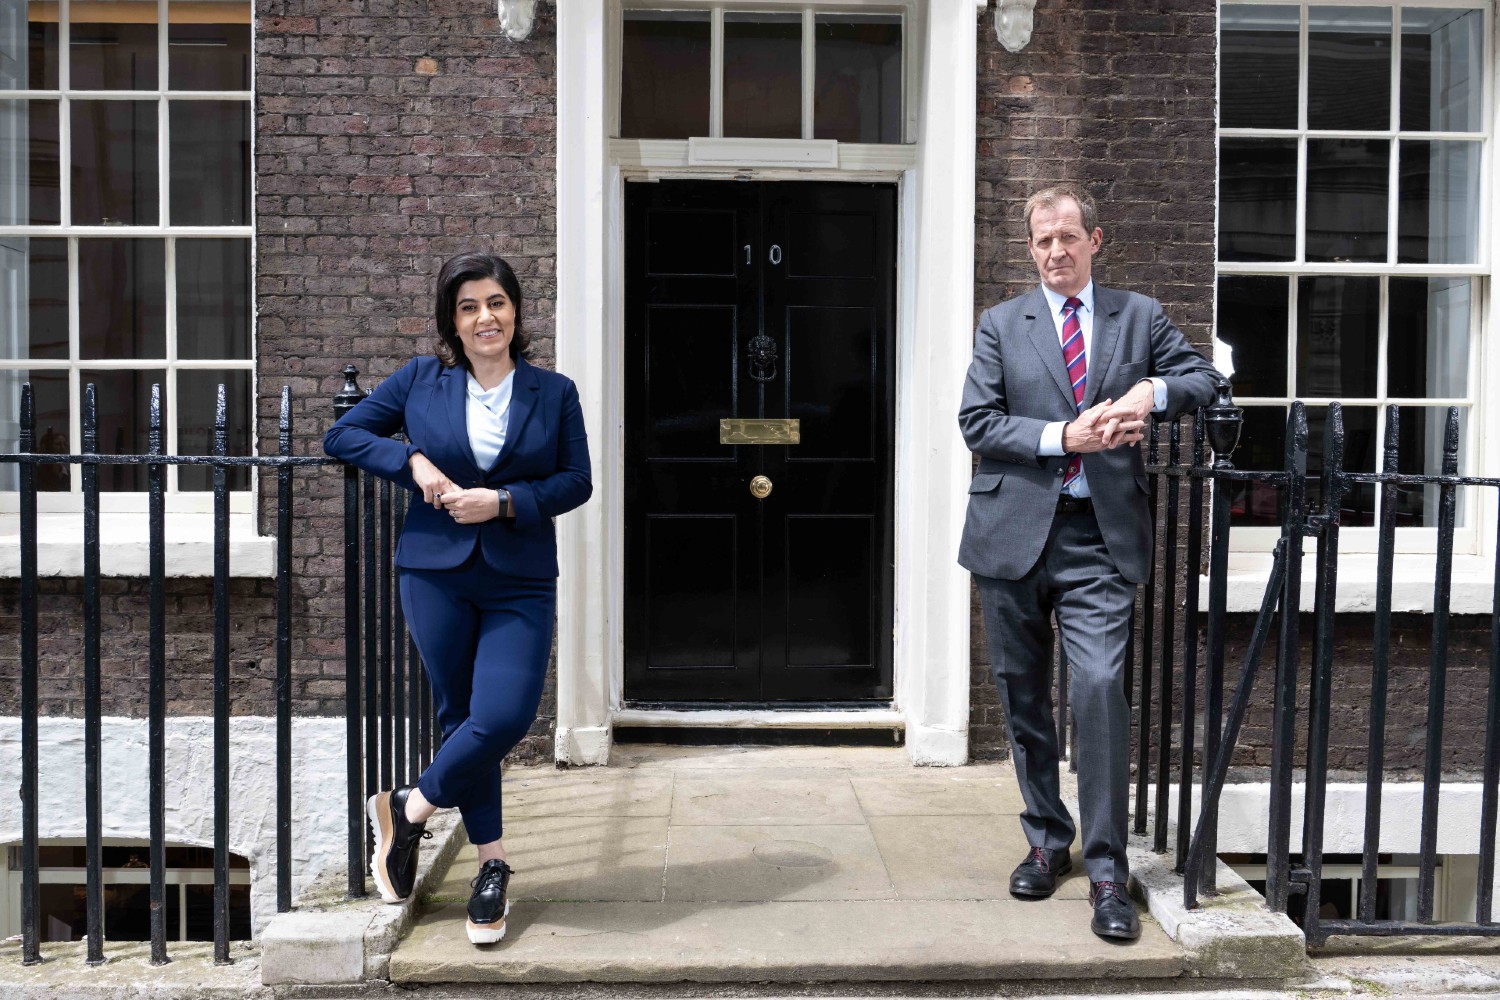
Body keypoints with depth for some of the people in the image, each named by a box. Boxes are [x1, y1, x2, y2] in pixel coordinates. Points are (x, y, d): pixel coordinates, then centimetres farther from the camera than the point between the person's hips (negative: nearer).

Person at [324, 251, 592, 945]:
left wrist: (503, 501, -12)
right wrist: (413, 462, -8)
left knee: (504, 716, -14)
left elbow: (576, 480, 3)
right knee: (460, 715, 5)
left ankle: (407, 809, 12)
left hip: (520, 582, 0)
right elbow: (342, 435, 9)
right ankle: (492, 865, 20)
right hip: (436, 571, 0)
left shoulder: (553, 392, 5)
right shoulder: (421, 380, 5)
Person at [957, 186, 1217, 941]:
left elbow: (1203, 378, 12)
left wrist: (1152, 391, -9)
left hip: (1099, 538, -1)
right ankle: (1047, 841, 27)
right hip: (1014, 532, 1)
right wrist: (1062, 436, -13)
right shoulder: (1001, 325, 9)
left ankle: (1107, 872, -4)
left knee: (1102, 689, -14)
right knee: (1023, 696, 10)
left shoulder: (1139, 316, 11)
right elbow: (976, 421, 0)